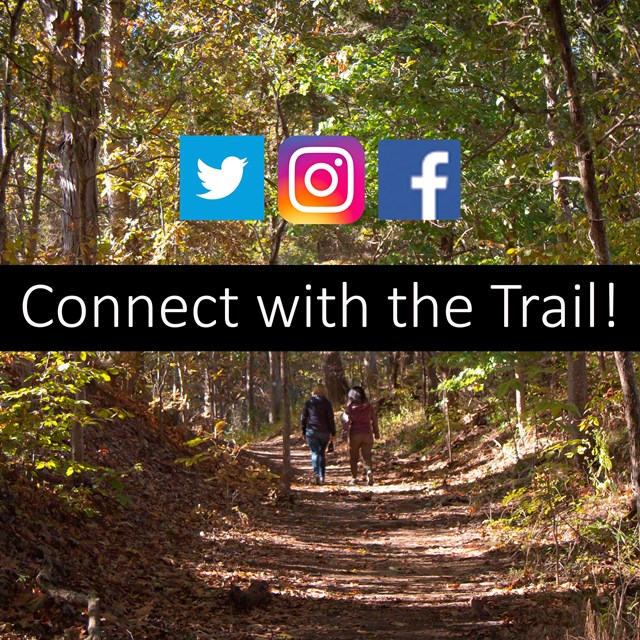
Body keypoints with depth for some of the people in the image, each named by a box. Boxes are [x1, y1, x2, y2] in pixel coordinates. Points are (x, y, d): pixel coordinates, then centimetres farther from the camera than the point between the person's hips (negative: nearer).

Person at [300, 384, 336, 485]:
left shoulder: (308, 403, 3)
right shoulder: (326, 403, -2)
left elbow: (303, 418, 5)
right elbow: (331, 419, -5)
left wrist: (303, 432, 14)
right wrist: (333, 433, 1)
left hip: (311, 431, 0)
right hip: (324, 432, 0)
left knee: (315, 453, -3)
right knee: (322, 453, 13)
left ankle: (316, 473, -25)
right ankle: (322, 476, 13)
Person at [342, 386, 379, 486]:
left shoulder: (349, 407, -3)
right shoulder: (369, 407, 4)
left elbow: (346, 420, -9)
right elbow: (374, 420, 8)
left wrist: (344, 434, -7)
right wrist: (376, 433, 17)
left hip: (354, 434, -1)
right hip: (367, 434, 1)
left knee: (353, 457, 11)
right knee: (366, 456, 2)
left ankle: (354, 478, 13)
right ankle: (369, 471, -25)